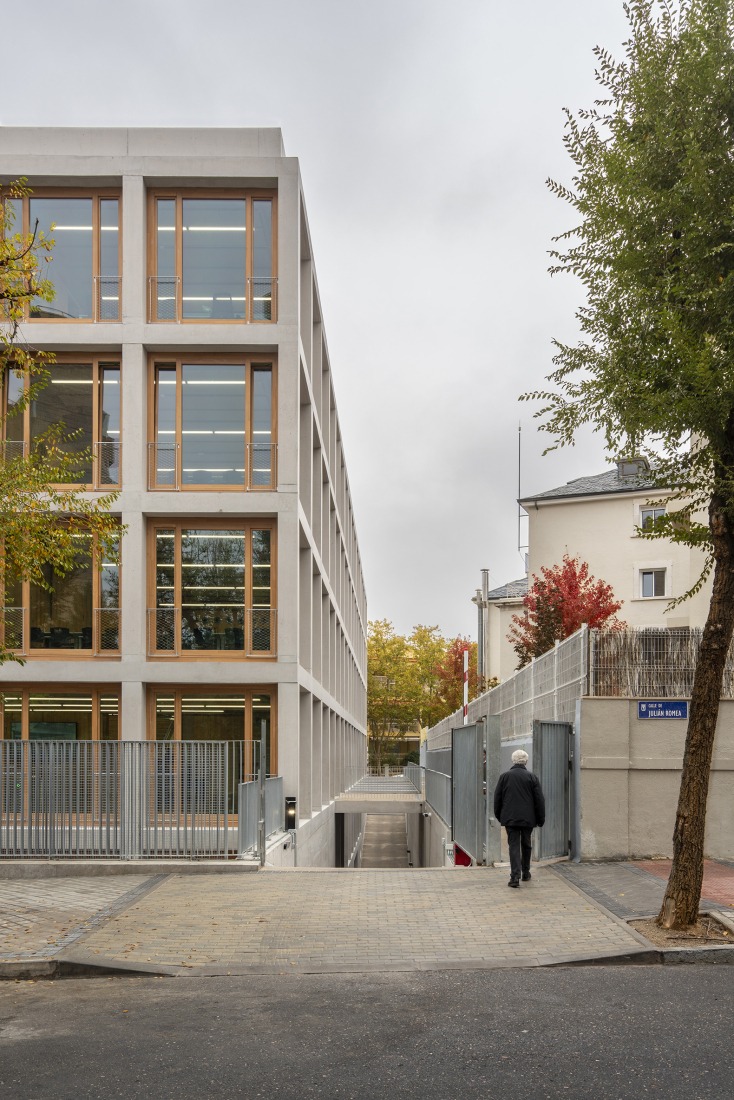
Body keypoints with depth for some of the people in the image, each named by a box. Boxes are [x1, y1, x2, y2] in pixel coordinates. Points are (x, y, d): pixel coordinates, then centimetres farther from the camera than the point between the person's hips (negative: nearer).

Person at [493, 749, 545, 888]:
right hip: (528, 819, 0)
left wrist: (499, 816, 16)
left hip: (510, 818, 0)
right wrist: (540, 819, 6)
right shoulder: (532, 777, -2)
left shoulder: (504, 776, 0)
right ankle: (525, 873, 27)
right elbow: (539, 800, -1)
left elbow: (497, 798, 5)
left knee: (514, 845, -1)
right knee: (526, 845, 17)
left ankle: (515, 876, -13)